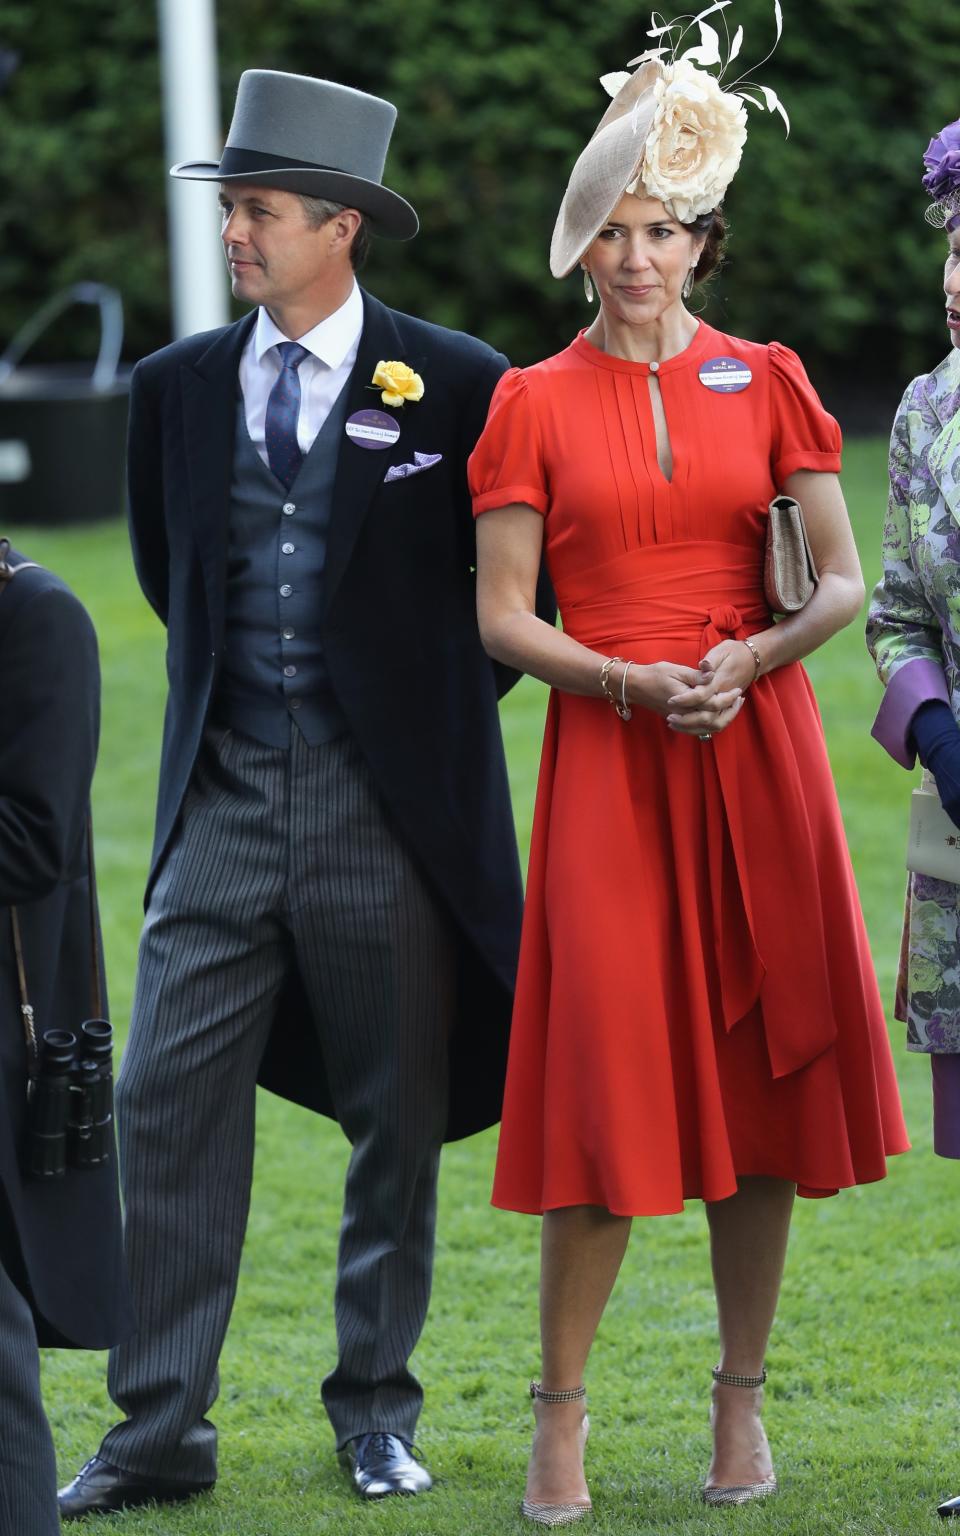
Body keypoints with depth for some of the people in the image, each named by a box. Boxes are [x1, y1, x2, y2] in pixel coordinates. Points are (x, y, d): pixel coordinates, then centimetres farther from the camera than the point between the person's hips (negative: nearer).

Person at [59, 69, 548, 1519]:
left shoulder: (457, 387, -5)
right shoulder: (178, 388, 6)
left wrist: (444, 699, 6)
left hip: (390, 801, -3)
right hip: (224, 795, 3)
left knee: (397, 1120, 6)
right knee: (169, 1107, -3)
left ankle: (377, 1410, 19)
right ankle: (161, 1428, 1)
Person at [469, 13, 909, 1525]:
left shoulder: (765, 383, 7)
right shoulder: (535, 402, 3)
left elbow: (844, 585, 4)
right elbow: (501, 616, 0)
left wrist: (749, 659, -13)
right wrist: (631, 680, -15)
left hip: (757, 751, 2)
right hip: (605, 757, -2)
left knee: (760, 1074, 2)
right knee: (607, 1081, -6)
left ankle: (741, 1401, 11)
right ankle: (561, 1409, 4)